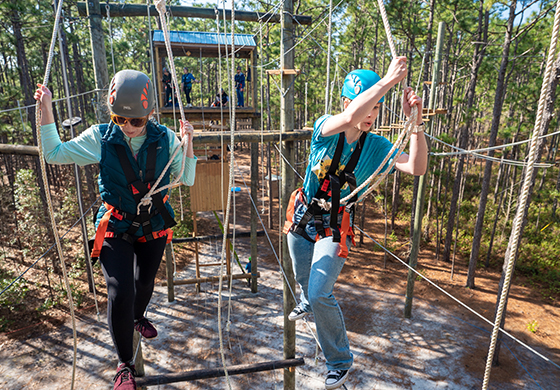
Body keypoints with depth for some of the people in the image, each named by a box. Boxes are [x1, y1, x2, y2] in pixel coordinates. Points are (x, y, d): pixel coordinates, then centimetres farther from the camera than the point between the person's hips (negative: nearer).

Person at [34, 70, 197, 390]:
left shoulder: (165, 139, -10)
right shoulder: (100, 138, -11)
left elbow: (188, 179, -5)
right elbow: (54, 154, -2)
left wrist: (188, 143, -19)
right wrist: (46, 110, -11)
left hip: (154, 226, 2)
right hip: (116, 228, -2)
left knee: (145, 280, 23)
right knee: (120, 293, -11)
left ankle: (138, 317, 59)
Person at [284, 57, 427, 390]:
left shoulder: (376, 146, -9)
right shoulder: (325, 129, -15)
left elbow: (417, 168, -22)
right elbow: (349, 118, -39)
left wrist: (416, 123, -32)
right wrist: (389, 80, -38)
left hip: (335, 226, -1)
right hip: (303, 216, 2)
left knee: (321, 294, -12)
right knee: (304, 278, 25)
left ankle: (341, 362, 13)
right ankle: (309, 303, 64)